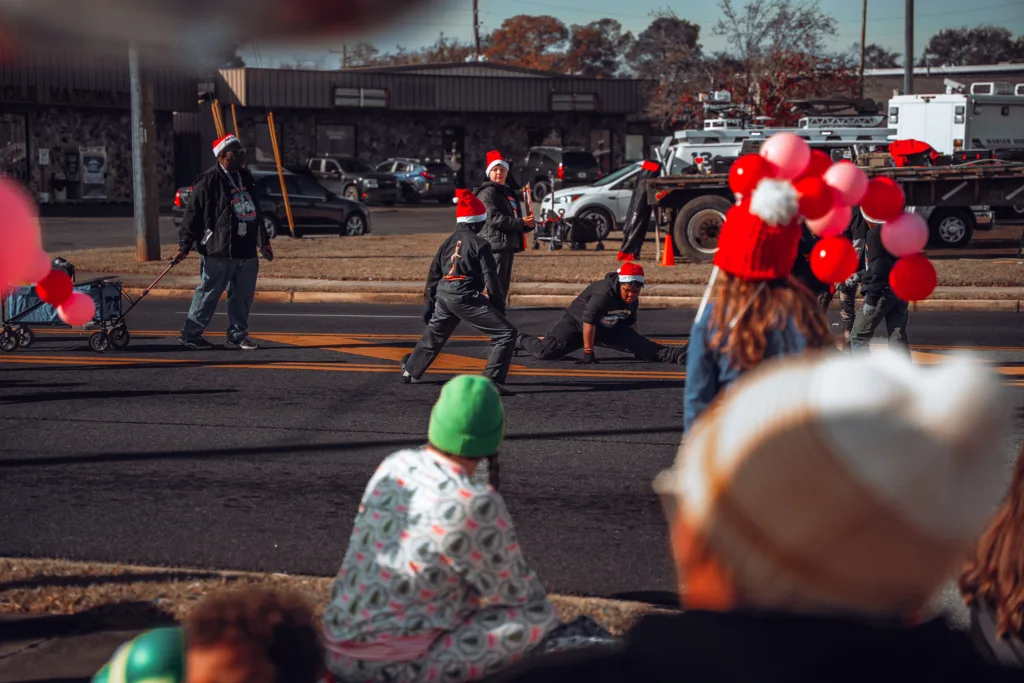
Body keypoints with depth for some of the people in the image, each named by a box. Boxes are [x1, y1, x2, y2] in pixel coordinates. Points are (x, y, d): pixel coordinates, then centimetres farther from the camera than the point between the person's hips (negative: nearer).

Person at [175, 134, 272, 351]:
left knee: (243, 296, 8)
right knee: (208, 294, -3)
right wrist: (185, 246, -12)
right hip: (219, 251, -7)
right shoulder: (208, 182, -9)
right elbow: (192, 215, -9)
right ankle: (190, 335, 5)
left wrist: (263, 241, 26)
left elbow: (256, 212, 24)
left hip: (247, 251, 7)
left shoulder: (246, 179, 14)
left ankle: (237, 336, 18)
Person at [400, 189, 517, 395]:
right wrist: (499, 306, 0)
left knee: (433, 335, 31)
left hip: (443, 297, 8)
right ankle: (492, 380, -19)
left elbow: (433, 275, 18)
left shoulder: (448, 242, 14)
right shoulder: (479, 244, -7)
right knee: (506, 333, -7)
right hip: (466, 298, -8)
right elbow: (491, 280, -9)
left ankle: (410, 371, 48)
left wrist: (429, 304, 26)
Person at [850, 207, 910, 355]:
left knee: (859, 336, 2)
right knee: (898, 337, 8)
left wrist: (871, 299, -20)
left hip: (882, 291, -8)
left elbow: (879, 267, -20)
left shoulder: (876, 233, -14)